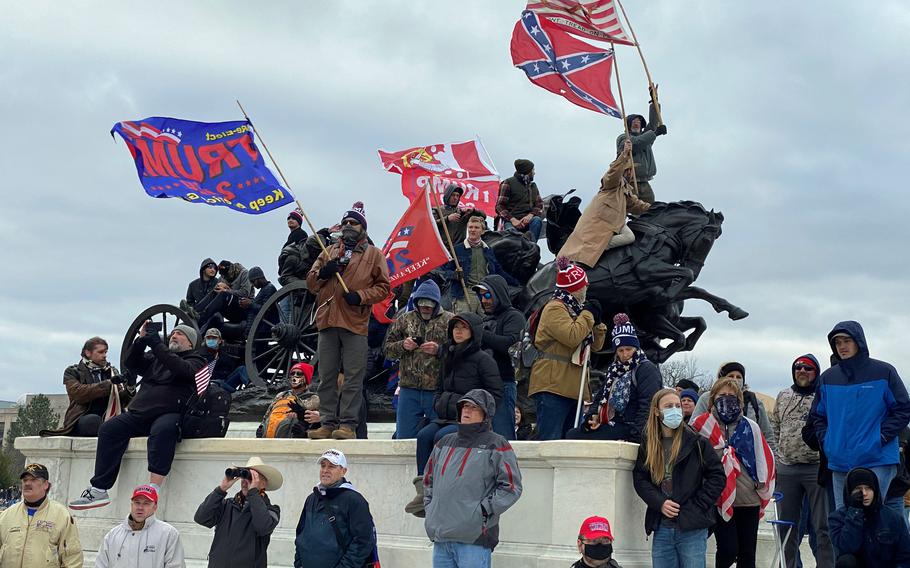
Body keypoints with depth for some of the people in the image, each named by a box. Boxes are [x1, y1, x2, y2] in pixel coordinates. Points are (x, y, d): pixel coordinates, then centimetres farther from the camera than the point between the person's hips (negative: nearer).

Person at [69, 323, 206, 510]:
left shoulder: (195, 360, 11)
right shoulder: (155, 356, 26)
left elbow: (183, 370, -11)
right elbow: (131, 363, 14)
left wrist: (157, 345, -12)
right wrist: (141, 340, 0)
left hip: (170, 414, -5)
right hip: (140, 412, 6)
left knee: (163, 429, -38)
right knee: (109, 428, -16)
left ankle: (153, 489, -43)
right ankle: (99, 490, -21)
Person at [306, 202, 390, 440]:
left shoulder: (373, 254, 10)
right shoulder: (329, 252, 22)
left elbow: (383, 286, 4)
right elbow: (311, 283, 17)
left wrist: (361, 296, -11)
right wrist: (323, 272, -4)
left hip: (355, 322, -4)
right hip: (327, 321, 4)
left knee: (353, 377, -6)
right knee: (326, 376, 4)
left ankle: (348, 424, -4)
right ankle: (328, 423, 9)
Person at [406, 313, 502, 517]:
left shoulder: (483, 359, -3)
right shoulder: (448, 358, 18)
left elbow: (495, 393, -7)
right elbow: (440, 388, 28)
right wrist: (439, 403, 8)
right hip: (447, 416, 6)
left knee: (442, 436, -31)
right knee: (424, 435, -22)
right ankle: (423, 489, -28)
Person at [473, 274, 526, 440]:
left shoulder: (514, 316, 1)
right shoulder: (485, 319, 24)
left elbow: (511, 344, -17)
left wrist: (481, 333, -12)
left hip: (503, 384, -8)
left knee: (503, 437, -9)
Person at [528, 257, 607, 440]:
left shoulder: (575, 309, 23)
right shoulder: (555, 308, -7)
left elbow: (596, 345, 24)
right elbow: (572, 337, -22)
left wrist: (597, 322, 6)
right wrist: (588, 314, -8)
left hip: (572, 388, 10)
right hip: (553, 386, -10)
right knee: (550, 441, -15)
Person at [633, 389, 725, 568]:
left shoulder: (697, 441, -3)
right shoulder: (647, 444, 8)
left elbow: (718, 477, -2)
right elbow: (639, 479, 6)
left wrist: (697, 505, -9)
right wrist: (660, 503, -9)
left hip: (692, 528, -3)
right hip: (661, 528, 3)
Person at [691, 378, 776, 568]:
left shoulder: (750, 427, 7)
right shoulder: (702, 426, -1)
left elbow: (764, 459, 12)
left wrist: (762, 489, 7)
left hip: (749, 500, 3)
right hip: (720, 499, -3)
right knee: (728, 550, -12)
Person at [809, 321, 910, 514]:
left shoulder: (883, 372, 0)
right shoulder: (827, 378, 11)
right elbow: (819, 416, 21)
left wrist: (882, 436, -9)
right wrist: (825, 440, 5)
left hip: (877, 462, -4)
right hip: (839, 463, 4)